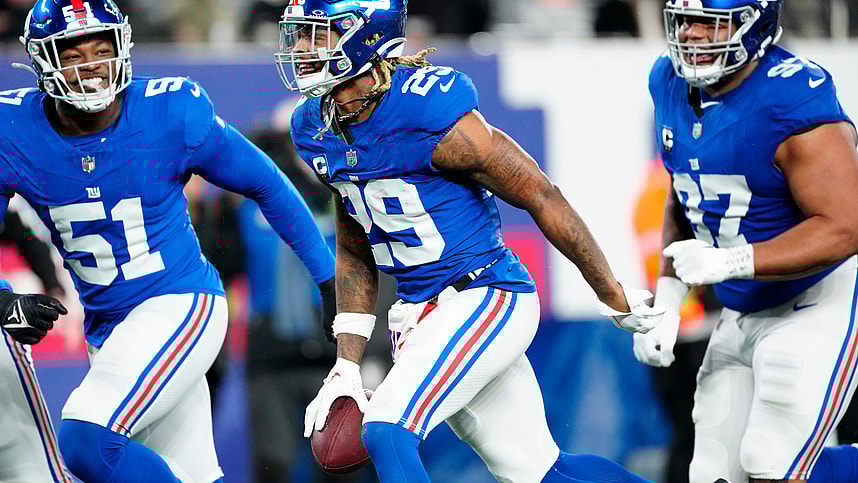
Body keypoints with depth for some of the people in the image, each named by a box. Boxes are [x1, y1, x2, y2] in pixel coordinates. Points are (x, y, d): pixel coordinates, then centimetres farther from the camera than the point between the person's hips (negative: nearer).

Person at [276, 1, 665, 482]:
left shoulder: (431, 111, -21)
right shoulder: (316, 131, 2)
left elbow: (542, 197, -13)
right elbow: (356, 253, 14)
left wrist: (617, 300, -5)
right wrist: (346, 366, 7)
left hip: (485, 299, -8)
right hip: (420, 313, 8)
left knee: (387, 434, -22)